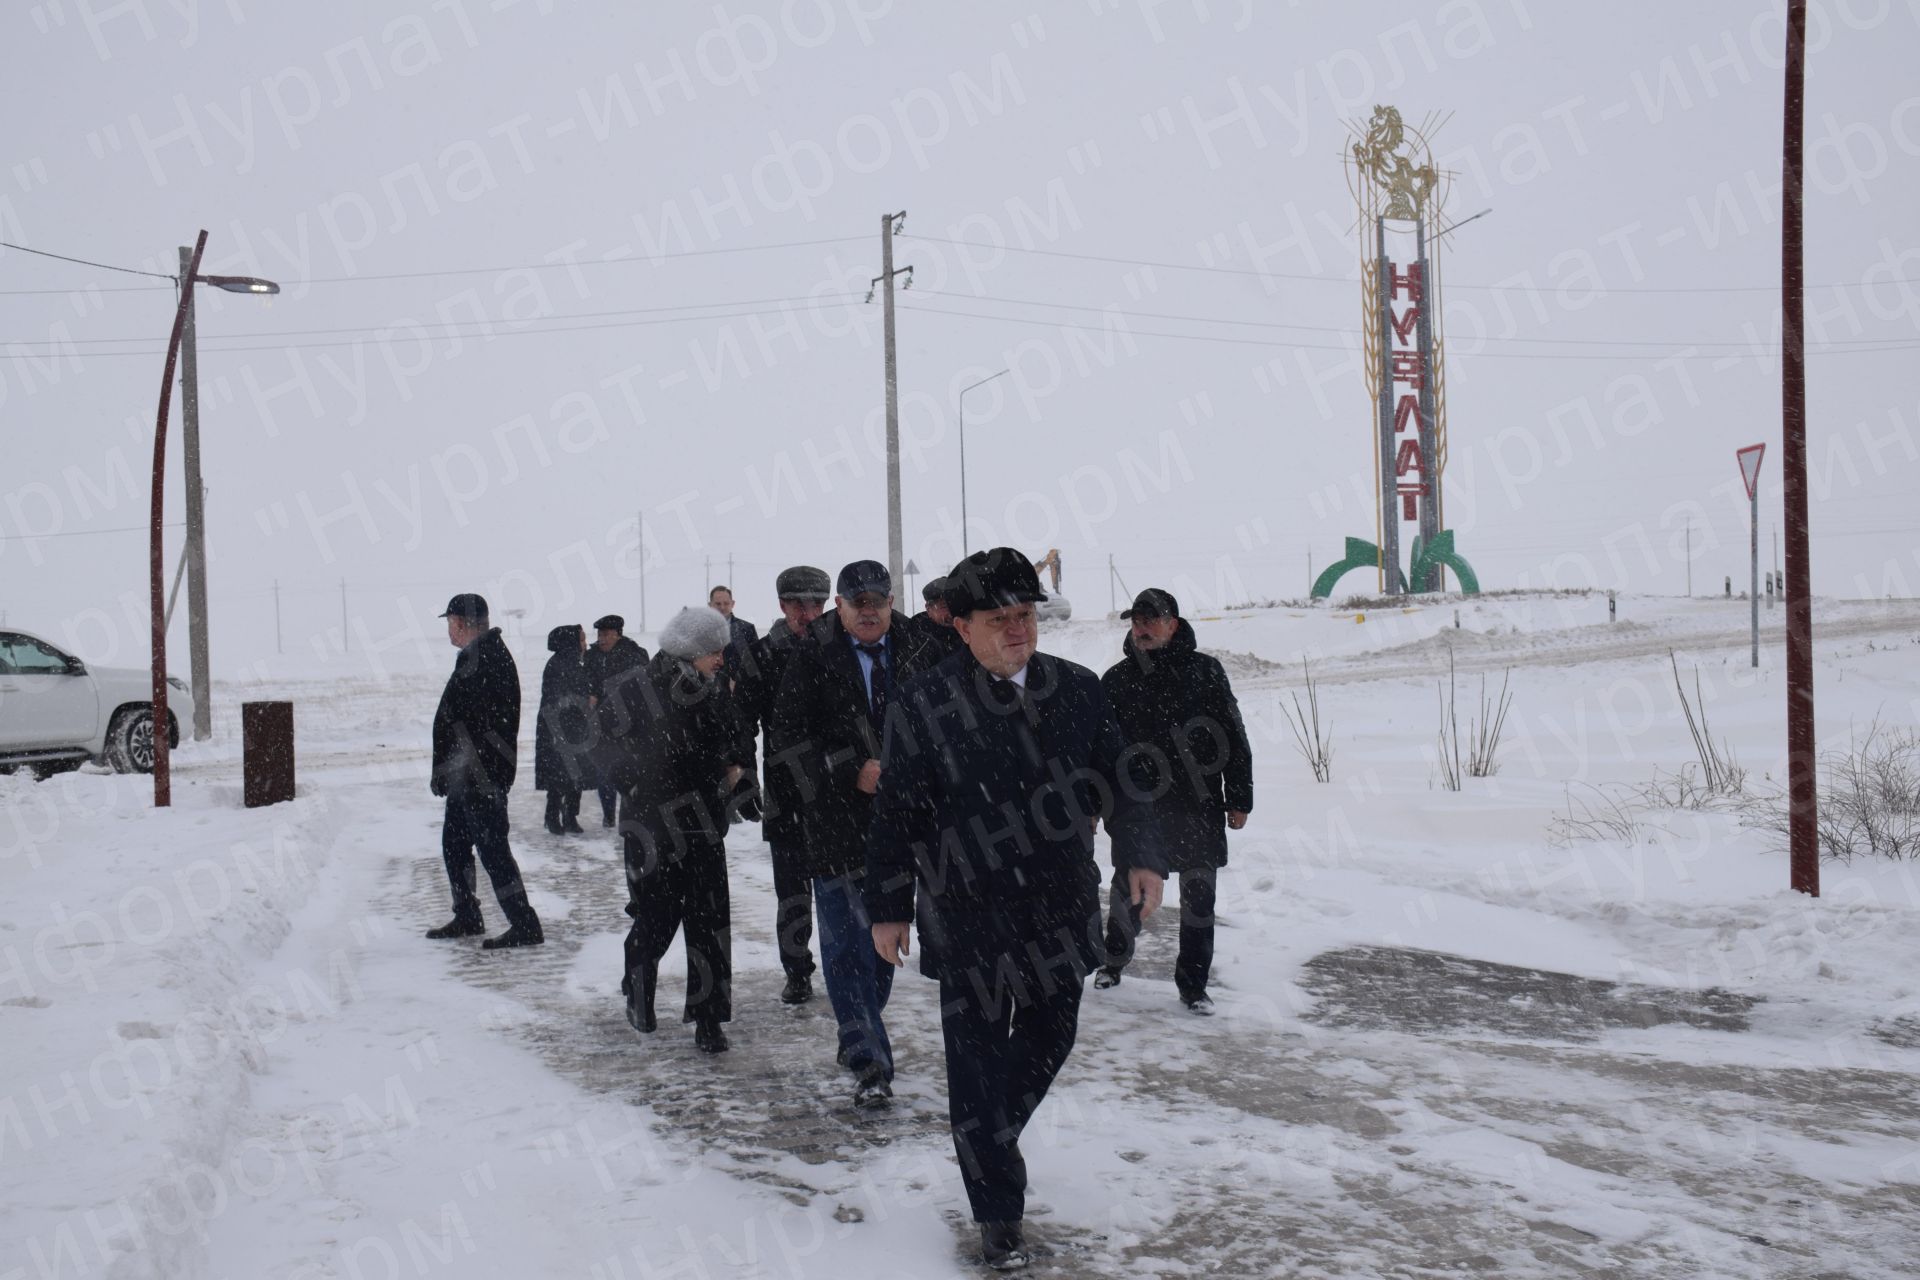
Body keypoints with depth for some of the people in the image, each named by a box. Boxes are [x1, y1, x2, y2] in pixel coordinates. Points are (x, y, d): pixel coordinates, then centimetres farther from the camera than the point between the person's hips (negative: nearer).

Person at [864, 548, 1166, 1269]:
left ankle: (990, 1144, 46)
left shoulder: (1077, 690, 1)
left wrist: (1145, 855, -3)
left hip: (1061, 911, 4)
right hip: (968, 920, -4)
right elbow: (896, 814, -5)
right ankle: (998, 1216, 19)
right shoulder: (924, 705, -9)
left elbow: (1117, 781, 9)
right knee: (978, 1061, 3)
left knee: (1049, 1041, 18)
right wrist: (889, 910, -3)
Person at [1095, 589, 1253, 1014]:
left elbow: (1233, 738, 2)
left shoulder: (1204, 671, -1)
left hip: (1198, 807, -1)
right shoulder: (1116, 680, 3)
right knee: (1127, 888, 12)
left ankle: (1193, 983, 19)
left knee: (1199, 896, 6)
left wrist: (1239, 799, 1)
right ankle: (1115, 959, 38)